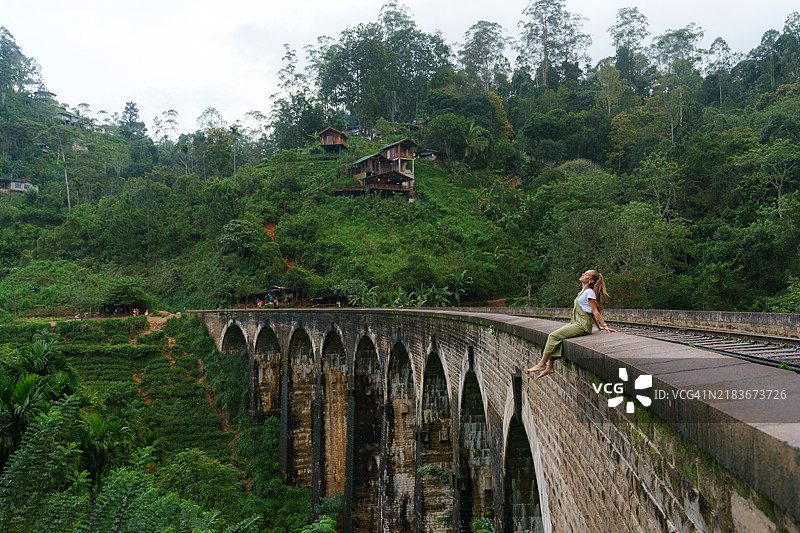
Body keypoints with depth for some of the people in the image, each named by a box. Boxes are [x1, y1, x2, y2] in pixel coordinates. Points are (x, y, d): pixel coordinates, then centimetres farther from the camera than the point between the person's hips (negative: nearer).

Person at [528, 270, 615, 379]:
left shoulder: (589, 292, -9)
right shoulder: (583, 292, 21)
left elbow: (595, 312, -9)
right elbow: (592, 313, 24)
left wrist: (605, 325, -14)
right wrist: (599, 326, 24)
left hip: (582, 325, -9)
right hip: (575, 323, 9)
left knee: (553, 336, -15)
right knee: (552, 335, -3)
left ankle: (542, 364, -9)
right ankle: (549, 367, -7)